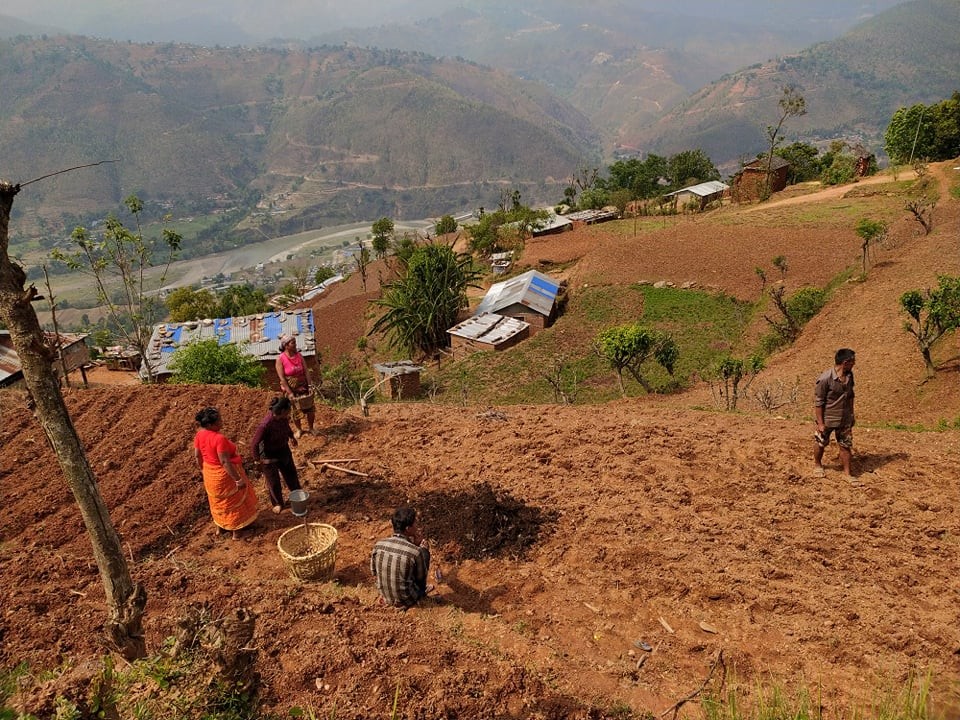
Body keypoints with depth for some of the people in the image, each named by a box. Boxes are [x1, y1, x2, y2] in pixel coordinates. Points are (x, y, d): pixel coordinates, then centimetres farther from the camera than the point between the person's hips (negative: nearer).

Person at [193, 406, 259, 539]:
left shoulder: (200, 434, -9)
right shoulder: (219, 438, -32)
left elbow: (197, 455, 3)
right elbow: (225, 462, -31)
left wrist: (203, 470, 19)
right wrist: (238, 479, -23)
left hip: (210, 474, 8)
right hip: (225, 475, -7)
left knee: (218, 499, 28)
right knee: (234, 501, 14)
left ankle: (221, 526, 46)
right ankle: (237, 530, 28)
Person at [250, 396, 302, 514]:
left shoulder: (284, 418, -18)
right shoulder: (265, 424, -38)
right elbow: (254, 443, -28)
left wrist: (291, 436, 24)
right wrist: (257, 459, -19)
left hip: (283, 450, 6)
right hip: (269, 455, -6)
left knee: (291, 473, 24)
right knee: (273, 481, 14)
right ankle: (277, 503, 38)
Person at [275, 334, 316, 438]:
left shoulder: (299, 356, -3)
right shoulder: (280, 359, -15)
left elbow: (306, 372, -1)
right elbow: (282, 378, -15)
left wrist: (309, 386, -9)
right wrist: (290, 393, -17)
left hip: (303, 386, 3)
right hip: (290, 388, -3)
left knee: (310, 408, 6)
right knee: (296, 410, 12)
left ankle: (310, 428, 26)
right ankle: (298, 429, 33)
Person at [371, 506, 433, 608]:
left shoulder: (379, 545, -15)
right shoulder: (416, 552, -27)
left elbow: (374, 571, 2)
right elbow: (421, 577, -9)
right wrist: (422, 546, -1)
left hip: (386, 597, 4)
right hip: (407, 600, -4)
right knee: (424, 551, 13)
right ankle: (421, 592, 31)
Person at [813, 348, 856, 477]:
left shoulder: (849, 375, -3)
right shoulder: (825, 378, -24)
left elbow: (850, 396, 13)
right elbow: (818, 402, -19)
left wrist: (852, 414, 16)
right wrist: (820, 423, -18)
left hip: (845, 419, 5)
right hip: (827, 419, -5)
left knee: (846, 445, 9)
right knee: (821, 443, 14)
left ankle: (847, 473, 20)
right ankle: (817, 465, 39)